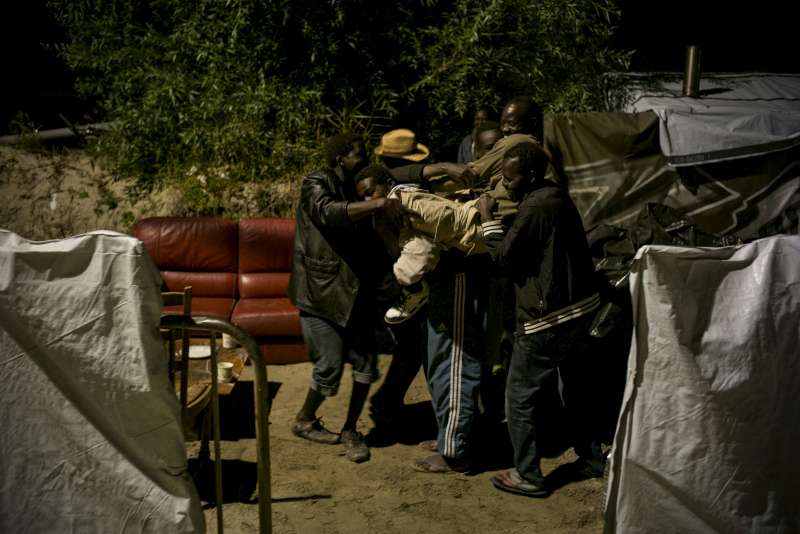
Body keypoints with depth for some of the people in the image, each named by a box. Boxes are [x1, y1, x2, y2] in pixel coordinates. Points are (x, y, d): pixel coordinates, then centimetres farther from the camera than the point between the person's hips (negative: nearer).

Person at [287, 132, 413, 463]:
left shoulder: (355, 189, 15)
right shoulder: (315, 184, -9)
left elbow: (367, 237, 20)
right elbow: (330, 212, -32)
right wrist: (380, 204, -38)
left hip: (354, 291, 7)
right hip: (319, 292, -7)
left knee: (365, 364, 2)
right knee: (330, 367, -3)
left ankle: (350, 429, 19)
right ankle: (304, 421, 23)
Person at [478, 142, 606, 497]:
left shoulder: (535, 207, -21)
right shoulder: (557, 197, 9)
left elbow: (505, 256, -15)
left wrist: (488, 219, -5)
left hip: (546, 319, -10)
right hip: (579, 307, 10)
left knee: (520, 397, 3)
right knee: (578, 387, 21)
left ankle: (527, 476, 10)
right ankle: (591, 458, 33)